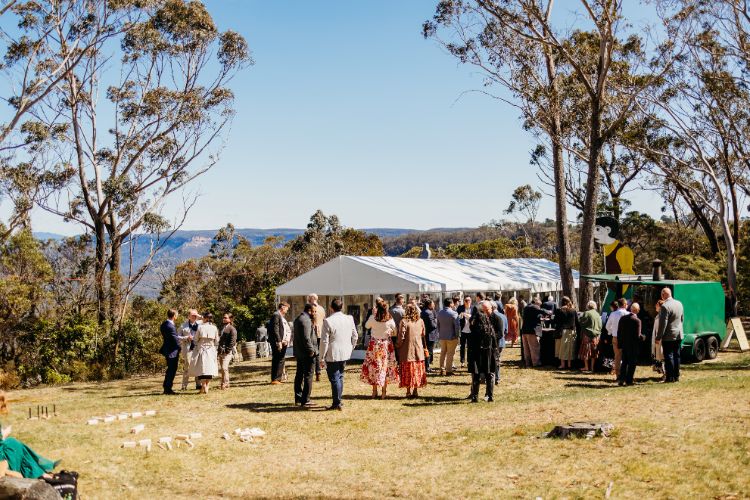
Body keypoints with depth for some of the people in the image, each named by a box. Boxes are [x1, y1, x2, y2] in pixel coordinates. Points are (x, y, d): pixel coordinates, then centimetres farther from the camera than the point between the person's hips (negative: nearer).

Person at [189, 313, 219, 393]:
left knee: (202, 368, 1)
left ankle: (204, 387, -5)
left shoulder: (200, 327, -7)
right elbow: (216, 341, 5)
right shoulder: (214, 328, 0)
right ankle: (207, 386, 6)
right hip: (211, 350, 2)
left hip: (201, 349, -2)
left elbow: (195, 339, -2)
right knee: (210, 368, 7)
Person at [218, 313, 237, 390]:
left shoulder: (232, 329, -5)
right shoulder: (223, 328, 19)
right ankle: (226, 384, 17)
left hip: (228, 352, -8)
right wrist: (219, 350, 15)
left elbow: (232, 341, -12)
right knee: (223, 368, 10)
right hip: (221, 351, 8)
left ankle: (224, 384, -14)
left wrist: (228, 350, -16)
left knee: (224, 367, -17)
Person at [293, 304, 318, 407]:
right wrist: (311, 350, -19)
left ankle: (298, 398, 24)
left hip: (298, 352, 11)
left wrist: (313, 324, 10)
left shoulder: (298, 319, 15)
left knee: (299, 375, 16)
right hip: (306, 353, -11)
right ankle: (305, 401, -5)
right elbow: (306, 338, -24)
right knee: (308, 376, -6)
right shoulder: (305, 320, -18)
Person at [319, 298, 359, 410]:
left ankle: (337, 403, 2)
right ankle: (338, 401, 24)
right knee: (340, 376, 18)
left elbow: (324, 341, -13)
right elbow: (355, 336, 9)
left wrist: (322, 358, -6)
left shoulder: (328, 321, -15)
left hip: (332, 355, -6)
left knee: (334, 378, 1)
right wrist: (351, 348, 23)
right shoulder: (349, 319, 1)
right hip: (345, 354, 6)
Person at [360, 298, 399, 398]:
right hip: (386, 345, 1)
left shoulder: (372, 318, -13)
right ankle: (384, 392, 10)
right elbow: (395, 331, -1)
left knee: (374, 367, 10)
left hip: (374, 344, -1)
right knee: (385, 366, 9)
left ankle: (374, 391, 12)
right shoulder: (390, 319, -10)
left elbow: (367, 326, 7)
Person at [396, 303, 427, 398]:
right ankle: (415, 390, 13)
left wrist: (398, 345, 2)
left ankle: (409, 391, 5)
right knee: (417, 370, 11)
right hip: (418, 350, 3)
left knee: (408, 370, 5)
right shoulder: (420, 321, 1)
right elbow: (423, 335, 7)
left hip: (407, 349, -3)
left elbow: (401, 337, -13)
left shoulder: (404, 322, -12)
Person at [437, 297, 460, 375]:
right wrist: (457, 336, -6)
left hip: (442, 336, 6)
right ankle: (449, 370, 5)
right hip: (451, 337, -6)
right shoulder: (454, 314, -17)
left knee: (443, 353, 15)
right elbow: (457, 326, -16)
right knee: (450, 354, 2)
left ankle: (442, 369, 17)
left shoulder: (439, 313, 3)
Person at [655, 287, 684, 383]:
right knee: (676, 355, 13)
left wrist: (658, 337, -14)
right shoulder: (679, 303, 6)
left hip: (668, 336, -7)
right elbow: (682, 319, 16)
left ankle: (670, 377, 0)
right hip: (679, 335, 8)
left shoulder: (665, 306, -19)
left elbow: (663, 324, -20)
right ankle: (676, 376, 17)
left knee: (668, 356, -1)